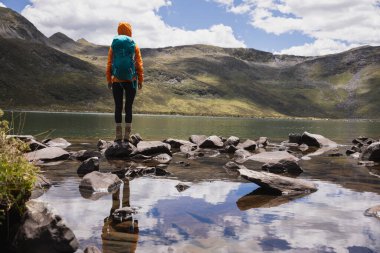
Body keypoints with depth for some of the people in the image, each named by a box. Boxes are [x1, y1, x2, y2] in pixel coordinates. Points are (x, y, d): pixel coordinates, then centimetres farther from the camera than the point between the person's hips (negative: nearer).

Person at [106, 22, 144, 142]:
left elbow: (109, 64, 3)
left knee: (118, 107, 4)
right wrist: (140, 80, 6)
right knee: (128, 107, 2)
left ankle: (118, 135, 2)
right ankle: (127, 135, -1)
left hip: (116, 81, 1)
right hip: (131, 80, -1)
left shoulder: (113, 46, 5)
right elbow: (139, 64, 1)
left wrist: (109, 80, 7)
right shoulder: (134, 46, 2)